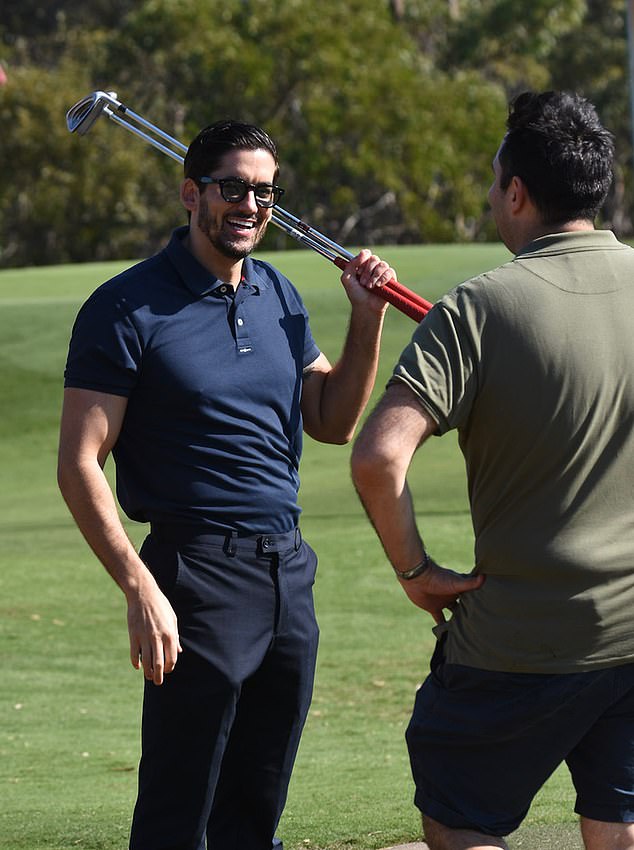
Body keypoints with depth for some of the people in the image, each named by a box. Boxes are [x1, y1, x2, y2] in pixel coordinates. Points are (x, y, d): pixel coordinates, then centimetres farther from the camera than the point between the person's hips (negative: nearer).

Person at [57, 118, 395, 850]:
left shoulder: (278, 295, 13)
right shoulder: (129, 308, -8)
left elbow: (333, 423, 21)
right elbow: (79, 467, -11)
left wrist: (367, 319, 6)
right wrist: (141, 590, -19)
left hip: (289, 570, 7)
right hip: (199, 574, -7)